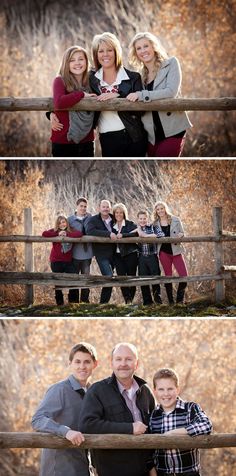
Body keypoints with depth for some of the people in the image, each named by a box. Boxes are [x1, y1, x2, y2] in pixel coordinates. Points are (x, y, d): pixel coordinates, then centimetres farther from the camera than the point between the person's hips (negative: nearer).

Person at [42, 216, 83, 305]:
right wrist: (58, 234, -18)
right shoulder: (54, 231, 1)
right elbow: (44, 234, -16)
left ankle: (72, 301, 13)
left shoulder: (71, 231, 4)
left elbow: (80, 234, -16)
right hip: (56, 262, -1)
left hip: (68, 261, 1)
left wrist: (67, 234, -22)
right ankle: (59, 302, 22)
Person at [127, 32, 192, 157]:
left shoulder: (171, 63, -1)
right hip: (152, 134, 6)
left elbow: (171, 92, -15)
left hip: (172, 131, -5)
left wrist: (142, 95, -18)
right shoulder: (141, 74, 14)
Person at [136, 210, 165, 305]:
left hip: (152, 257, -3)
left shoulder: (154, 227, 3)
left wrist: (146, 235, -15)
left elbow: (161, 234, -14)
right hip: (141, 257, 3)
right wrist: (137, 230, -9)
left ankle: (157, 296, 14)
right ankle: (147, 300, 11)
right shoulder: (136, 229, 13)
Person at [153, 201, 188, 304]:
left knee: (184, 275, -8)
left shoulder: (175, 220, 4)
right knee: (168, 276, 4)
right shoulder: (155, 223, 7)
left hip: (176, 251, -1)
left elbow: (182, 233, 7)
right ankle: (170, 301, 11)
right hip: (164, 252, 1)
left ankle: (180, 300, 8)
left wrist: (180, 236, -14)